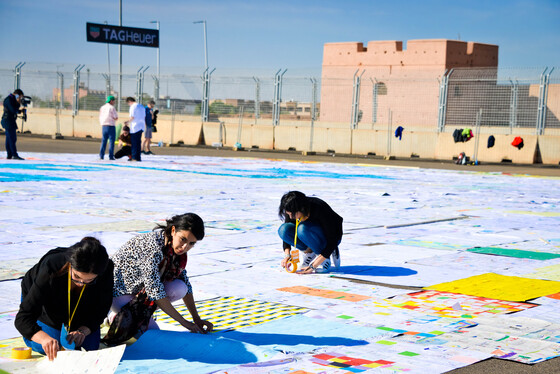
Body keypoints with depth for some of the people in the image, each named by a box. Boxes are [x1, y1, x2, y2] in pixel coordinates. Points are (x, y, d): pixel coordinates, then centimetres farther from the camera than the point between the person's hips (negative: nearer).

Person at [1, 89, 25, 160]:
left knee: (9, 139, 9)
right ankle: (15, 155, -19)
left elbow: (14, 111, 22)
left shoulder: (12, 99, 17)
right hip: (8, 121, -10)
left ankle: (9, 155, 10)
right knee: (12, 138, -14)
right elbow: (13, 110, -20)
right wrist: (18, 103, -10)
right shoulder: (9, 99, -13)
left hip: (10, 122, 10)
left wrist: (20, 111, 6)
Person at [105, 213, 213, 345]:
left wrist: (197, 319, -5)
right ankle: (116, 318, 6)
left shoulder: (175, 248, -8)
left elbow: (185, 282, 2)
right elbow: (154, 290, -32)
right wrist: (184, 322, -28)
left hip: (140, 289, 8)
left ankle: (137, 311, 2)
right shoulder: (152, 245, -33)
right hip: (119, 289, -8)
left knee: (179, 288, -17)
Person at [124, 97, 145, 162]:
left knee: (134, 143, -2)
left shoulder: (133, 107, -10)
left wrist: (127, 122, 2)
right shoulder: (142, 106, 15)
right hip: (141, 126, 8)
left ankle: (135, 157, -2)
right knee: (138, 142, 11)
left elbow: (132, 117, -17)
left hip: (135, 127, -8)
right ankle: (138, 157, 12)